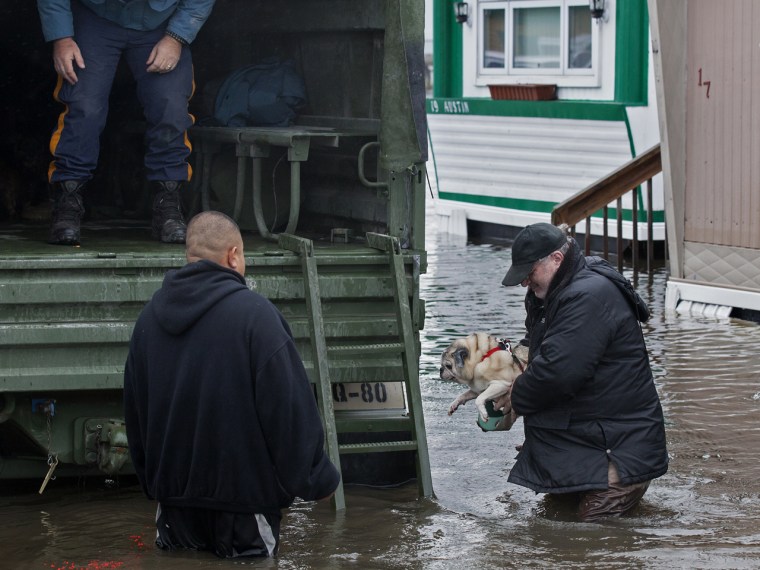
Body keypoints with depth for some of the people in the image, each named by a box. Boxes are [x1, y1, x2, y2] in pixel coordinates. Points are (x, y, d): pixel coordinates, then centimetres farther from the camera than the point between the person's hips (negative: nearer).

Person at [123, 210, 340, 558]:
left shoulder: (150, 316, 7)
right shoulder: (254, 313, -14)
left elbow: (134, 408, 15)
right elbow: (289, 408, -15)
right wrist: (314, 480, -4)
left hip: (172, 490, 6)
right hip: (243, 490, -5)